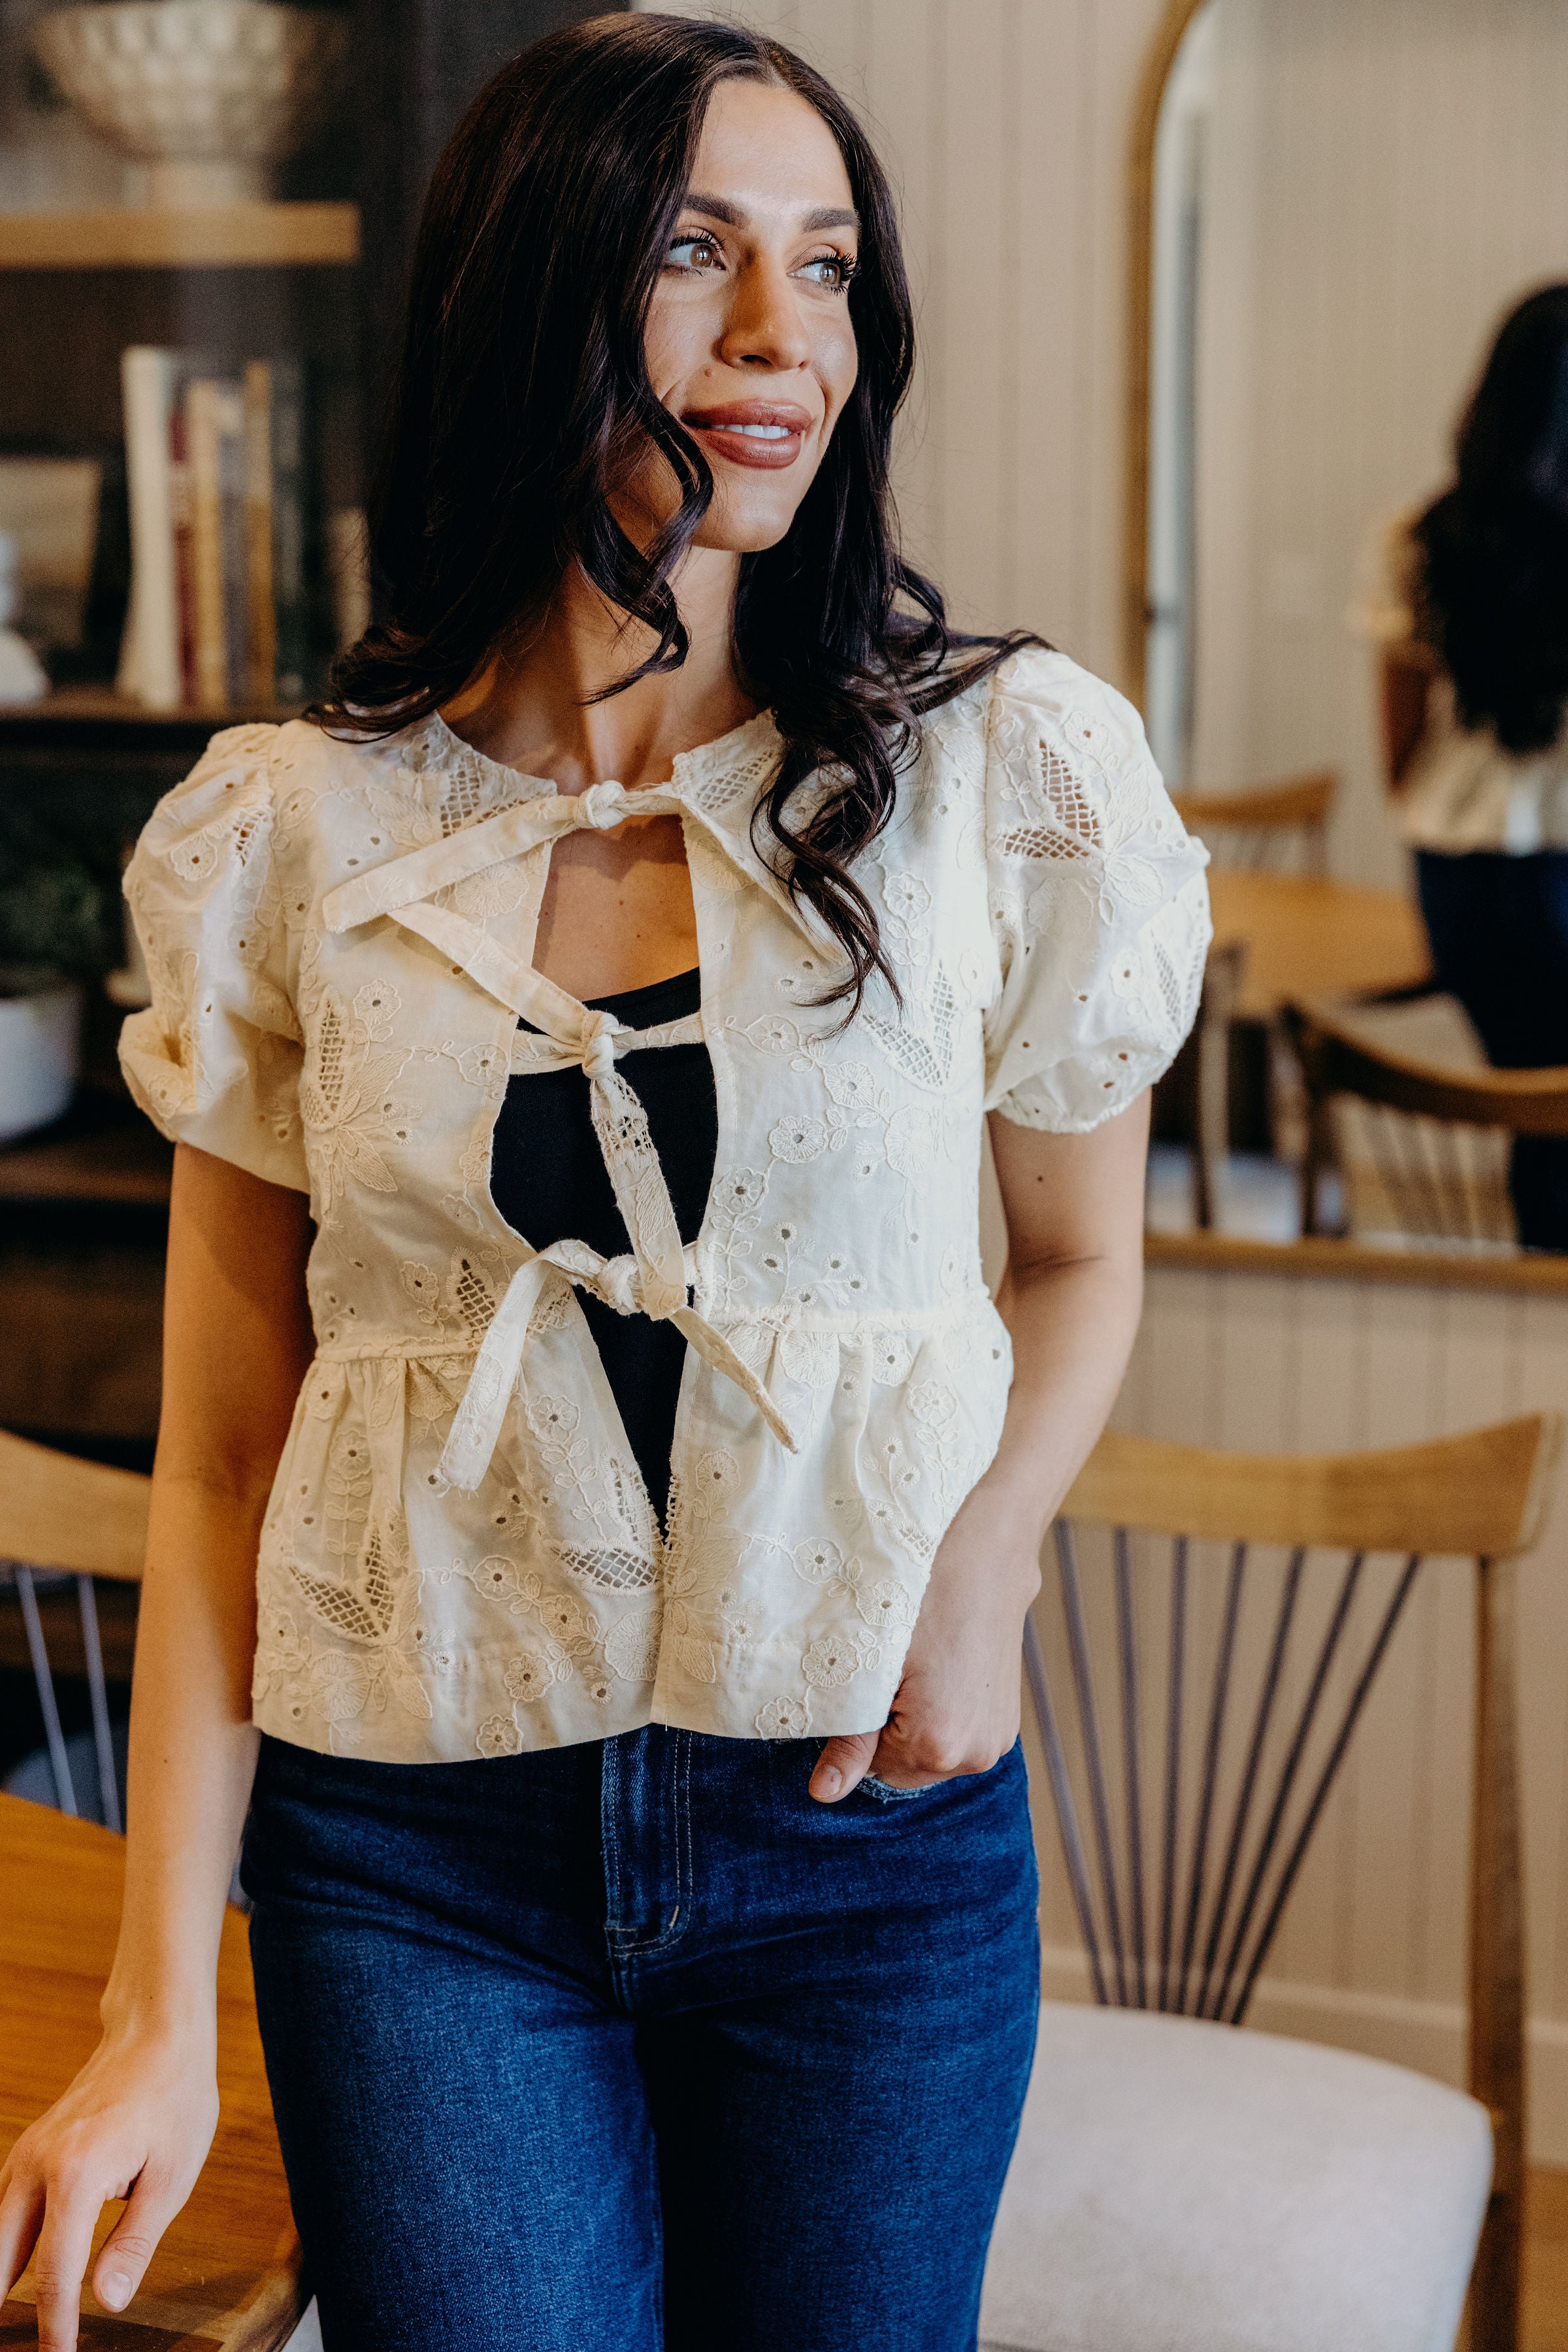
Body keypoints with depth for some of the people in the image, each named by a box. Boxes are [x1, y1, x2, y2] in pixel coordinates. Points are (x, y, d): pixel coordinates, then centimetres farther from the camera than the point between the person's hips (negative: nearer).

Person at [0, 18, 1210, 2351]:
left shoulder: (1007, 771, -5)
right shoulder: (294, 833, -3)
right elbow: (221, 1459, 0)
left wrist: (980, 1564, -10)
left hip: (865, 1824, 1)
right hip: (416, 1851, 0)